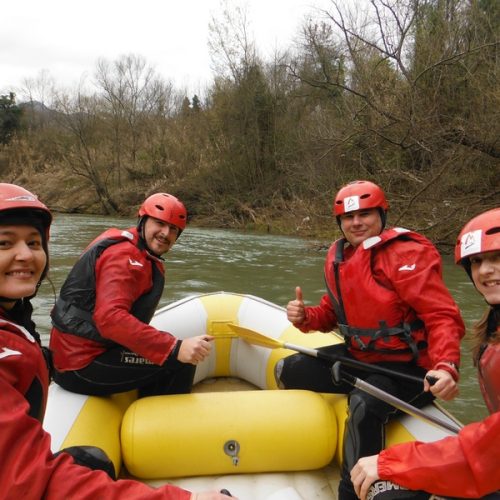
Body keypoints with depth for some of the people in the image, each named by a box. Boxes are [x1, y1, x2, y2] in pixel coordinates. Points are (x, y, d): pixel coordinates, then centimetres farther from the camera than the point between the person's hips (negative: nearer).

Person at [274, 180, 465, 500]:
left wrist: (446, 367, -41)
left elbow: (443, 317, -24)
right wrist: (305, 317, -9)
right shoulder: (338, 257, 5)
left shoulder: (407, 253, -19)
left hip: (406, 366, -8)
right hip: (359, 356, 8)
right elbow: (333, 312, 13)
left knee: (364, 405, -36)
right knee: (287, 372, 7)